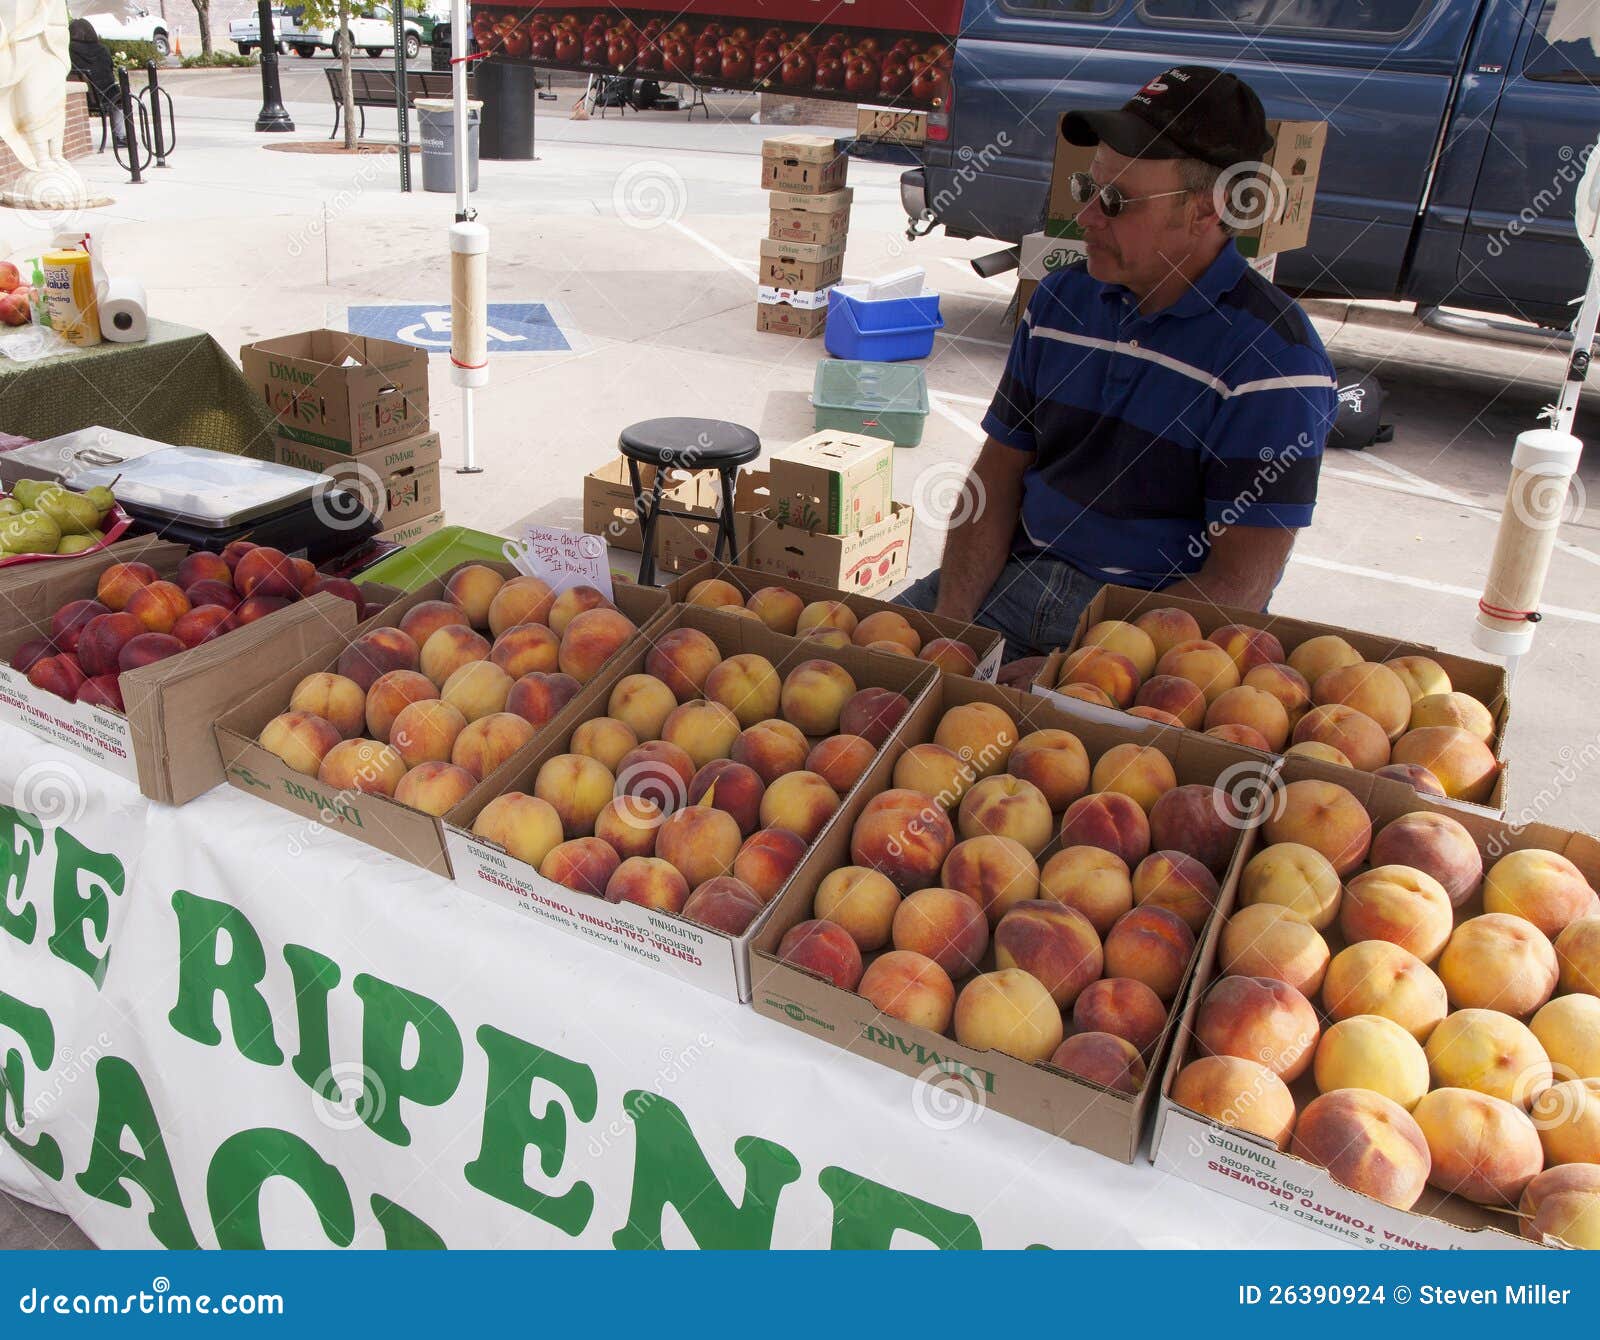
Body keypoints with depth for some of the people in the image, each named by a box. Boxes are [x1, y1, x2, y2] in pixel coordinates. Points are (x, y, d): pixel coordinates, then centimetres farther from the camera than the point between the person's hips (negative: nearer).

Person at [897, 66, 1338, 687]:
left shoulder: (1274, 356, -13)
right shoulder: (1061, 299, 7)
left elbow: (1238, 587, -15)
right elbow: (998, 475, 8)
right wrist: (951, 621, -7)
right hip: (1013, 579, 6)